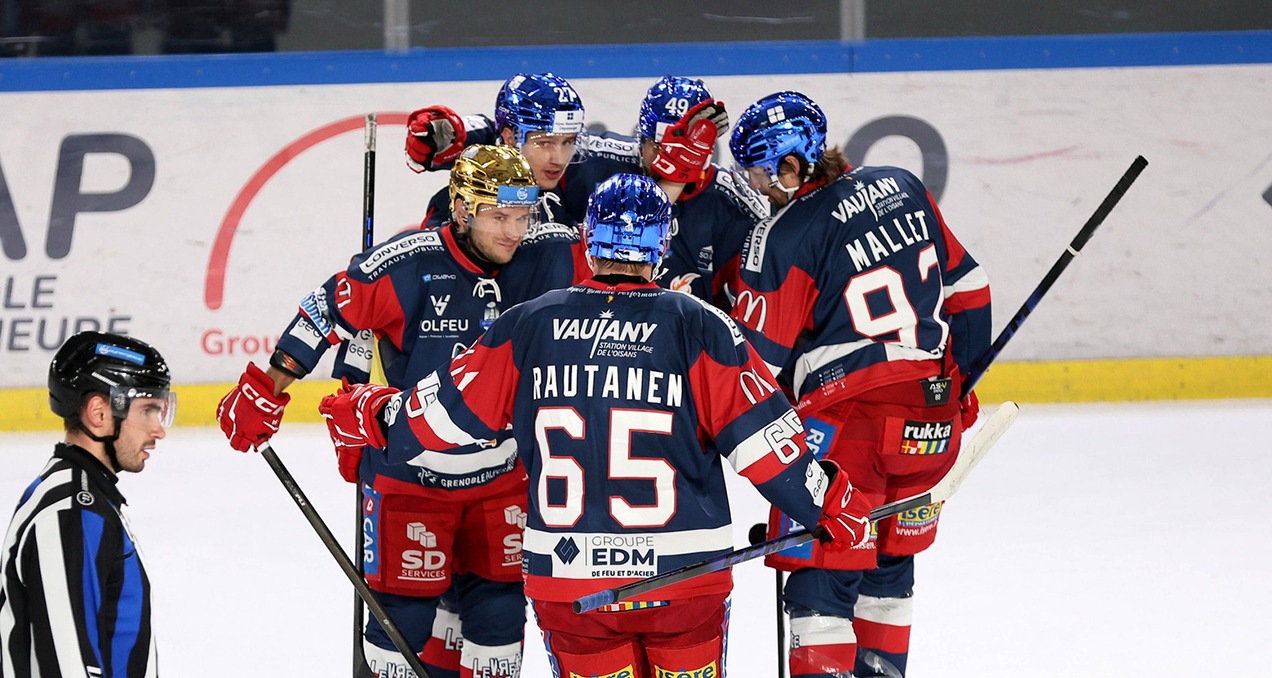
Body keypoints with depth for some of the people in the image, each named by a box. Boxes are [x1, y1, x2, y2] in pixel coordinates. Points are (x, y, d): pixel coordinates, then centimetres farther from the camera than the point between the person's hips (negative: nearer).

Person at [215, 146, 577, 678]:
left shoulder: (543, 259, -10)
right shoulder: (408, 265, -21)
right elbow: (325, 314, -12)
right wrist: (264, 393, -7)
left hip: (501, 470, 4)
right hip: (408, 469, -4)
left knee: (499, 596, 9)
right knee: (406, 604, 1)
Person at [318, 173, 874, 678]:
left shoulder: (530, 325, 0)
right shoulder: (698, 328, -5)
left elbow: (452, 411, 7)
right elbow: (760, 435, -6)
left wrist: (377, 417, 26)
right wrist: (829, 501, 7)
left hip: (566, 577, 1)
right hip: (682, 576, -1)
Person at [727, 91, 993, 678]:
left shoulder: (782, 237, -12)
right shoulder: (902, 189, 7)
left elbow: (758, 359, -9)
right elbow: (966, 290, 16)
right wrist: (959, 380, 26)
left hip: (845, 420, -7)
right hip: (934, 419, 7)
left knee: (823, 568, -1)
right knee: (889, 557, 21)